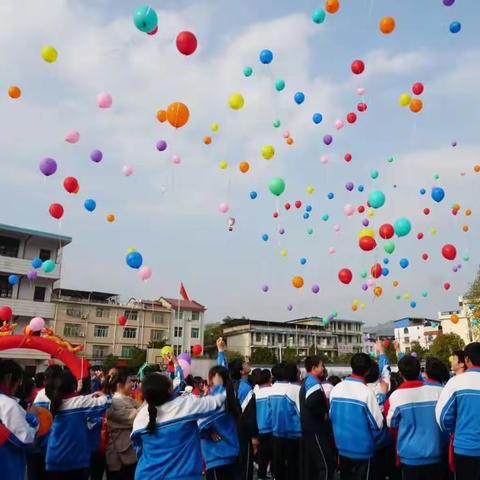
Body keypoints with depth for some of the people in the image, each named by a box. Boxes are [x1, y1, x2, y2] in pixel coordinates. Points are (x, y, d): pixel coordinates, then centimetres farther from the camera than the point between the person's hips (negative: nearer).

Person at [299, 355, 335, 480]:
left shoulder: (306, 382, 17)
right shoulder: (313, 382, -16)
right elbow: (311, 403, -32)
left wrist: (323, 413, 13)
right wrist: (324, 415, -17)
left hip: (308, 429, 10)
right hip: (316, 430, -10)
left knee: (310, 465, 15)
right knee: (326, 466, -7)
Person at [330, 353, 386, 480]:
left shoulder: (336, 389, -3)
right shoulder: (366, 392, -18)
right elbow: (378, 424, -13)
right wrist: (373, 441, 8)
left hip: (342, 448, 5)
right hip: (362, 450, -5)